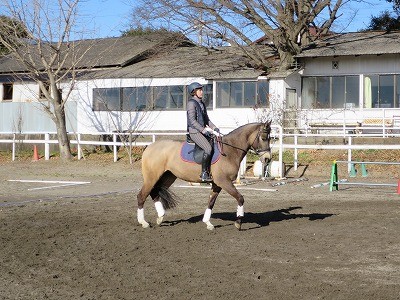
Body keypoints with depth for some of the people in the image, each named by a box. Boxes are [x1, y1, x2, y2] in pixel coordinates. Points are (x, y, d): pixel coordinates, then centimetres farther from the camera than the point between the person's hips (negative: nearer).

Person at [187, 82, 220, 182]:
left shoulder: (202, 104, 18)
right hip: (194, 132, -9)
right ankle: (204, 174, -20)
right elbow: (192, 121, -16)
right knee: (208, 148, -25)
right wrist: (203, 130, -21)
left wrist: (214, 128, 6)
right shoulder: (191, 103, -8)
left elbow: (206, 119, 22)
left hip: (203, 131, 9)